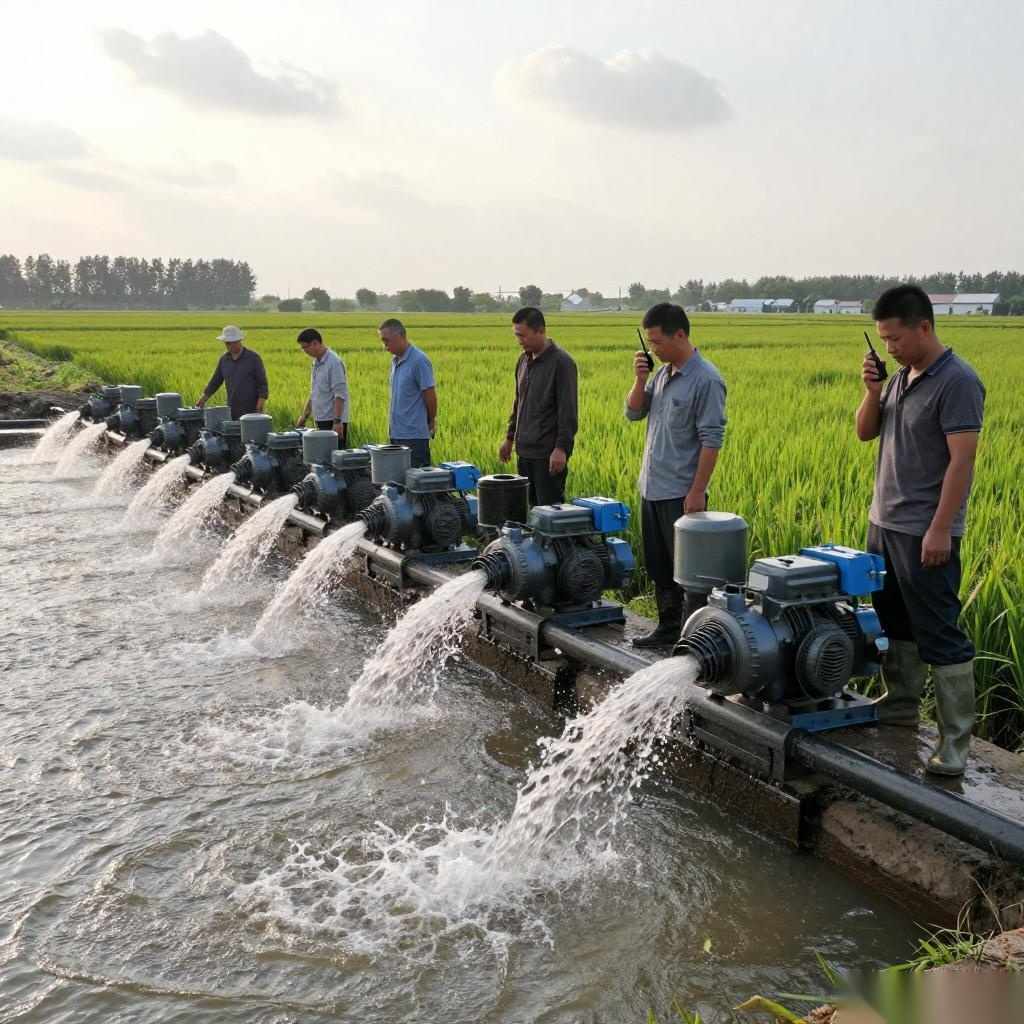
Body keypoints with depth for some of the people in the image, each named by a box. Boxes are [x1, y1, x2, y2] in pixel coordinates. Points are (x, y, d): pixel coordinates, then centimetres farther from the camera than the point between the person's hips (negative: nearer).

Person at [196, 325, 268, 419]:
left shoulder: (253, 358, -7)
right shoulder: (224, 360, 8)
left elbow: (262, 385, -8)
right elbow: (215, 382, 16)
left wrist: (259, 410, -16)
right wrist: (202, 400, 8)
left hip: (252, 411, -5)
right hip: (233, 411, 5)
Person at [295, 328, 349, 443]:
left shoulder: (334, 362, -13)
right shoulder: (316, 363, 14)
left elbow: (340, 395, -19)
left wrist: (337, 421, -23)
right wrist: (304, 416, 21)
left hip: (333, 421, -8)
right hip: (321, 420, 8)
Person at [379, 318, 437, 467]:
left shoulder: (419, 361, -14)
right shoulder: (395, 360, 12)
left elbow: (430, 396, -11)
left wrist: (431, 422, 1)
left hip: (414, 435, -8)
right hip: (396, 433, 8)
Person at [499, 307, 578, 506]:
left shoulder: (561, 362, -12)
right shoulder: (524, 360, 13)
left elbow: (568, 411, -16)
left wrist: (561, 448, -21)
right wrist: (510, 438, 22)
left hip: (549, 454, -8)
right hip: (525, 450, 8)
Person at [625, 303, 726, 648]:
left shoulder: (706, 380, -15)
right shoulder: (661, 373, 9)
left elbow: (712, 439, -17)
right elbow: (633, 413, 14)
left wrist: (697, 492, -20)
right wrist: (639, 379, -3)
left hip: (680, 493, -8)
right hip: (651, 487, 8)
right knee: (658, 567, 16)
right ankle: (669, 628, 29)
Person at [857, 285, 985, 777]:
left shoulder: (957, 382, -16)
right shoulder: (901, 376, 10)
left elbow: (961, 460, -20)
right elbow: (864, 432, 15)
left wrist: (939, 531, -22)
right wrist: (872, 391, -4)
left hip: (924, 532, -9)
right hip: (883, 522, 9)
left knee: (939, 635, -5)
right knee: (893, 621, 19)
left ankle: (955, 740, 1)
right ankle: (901, 703, 34)